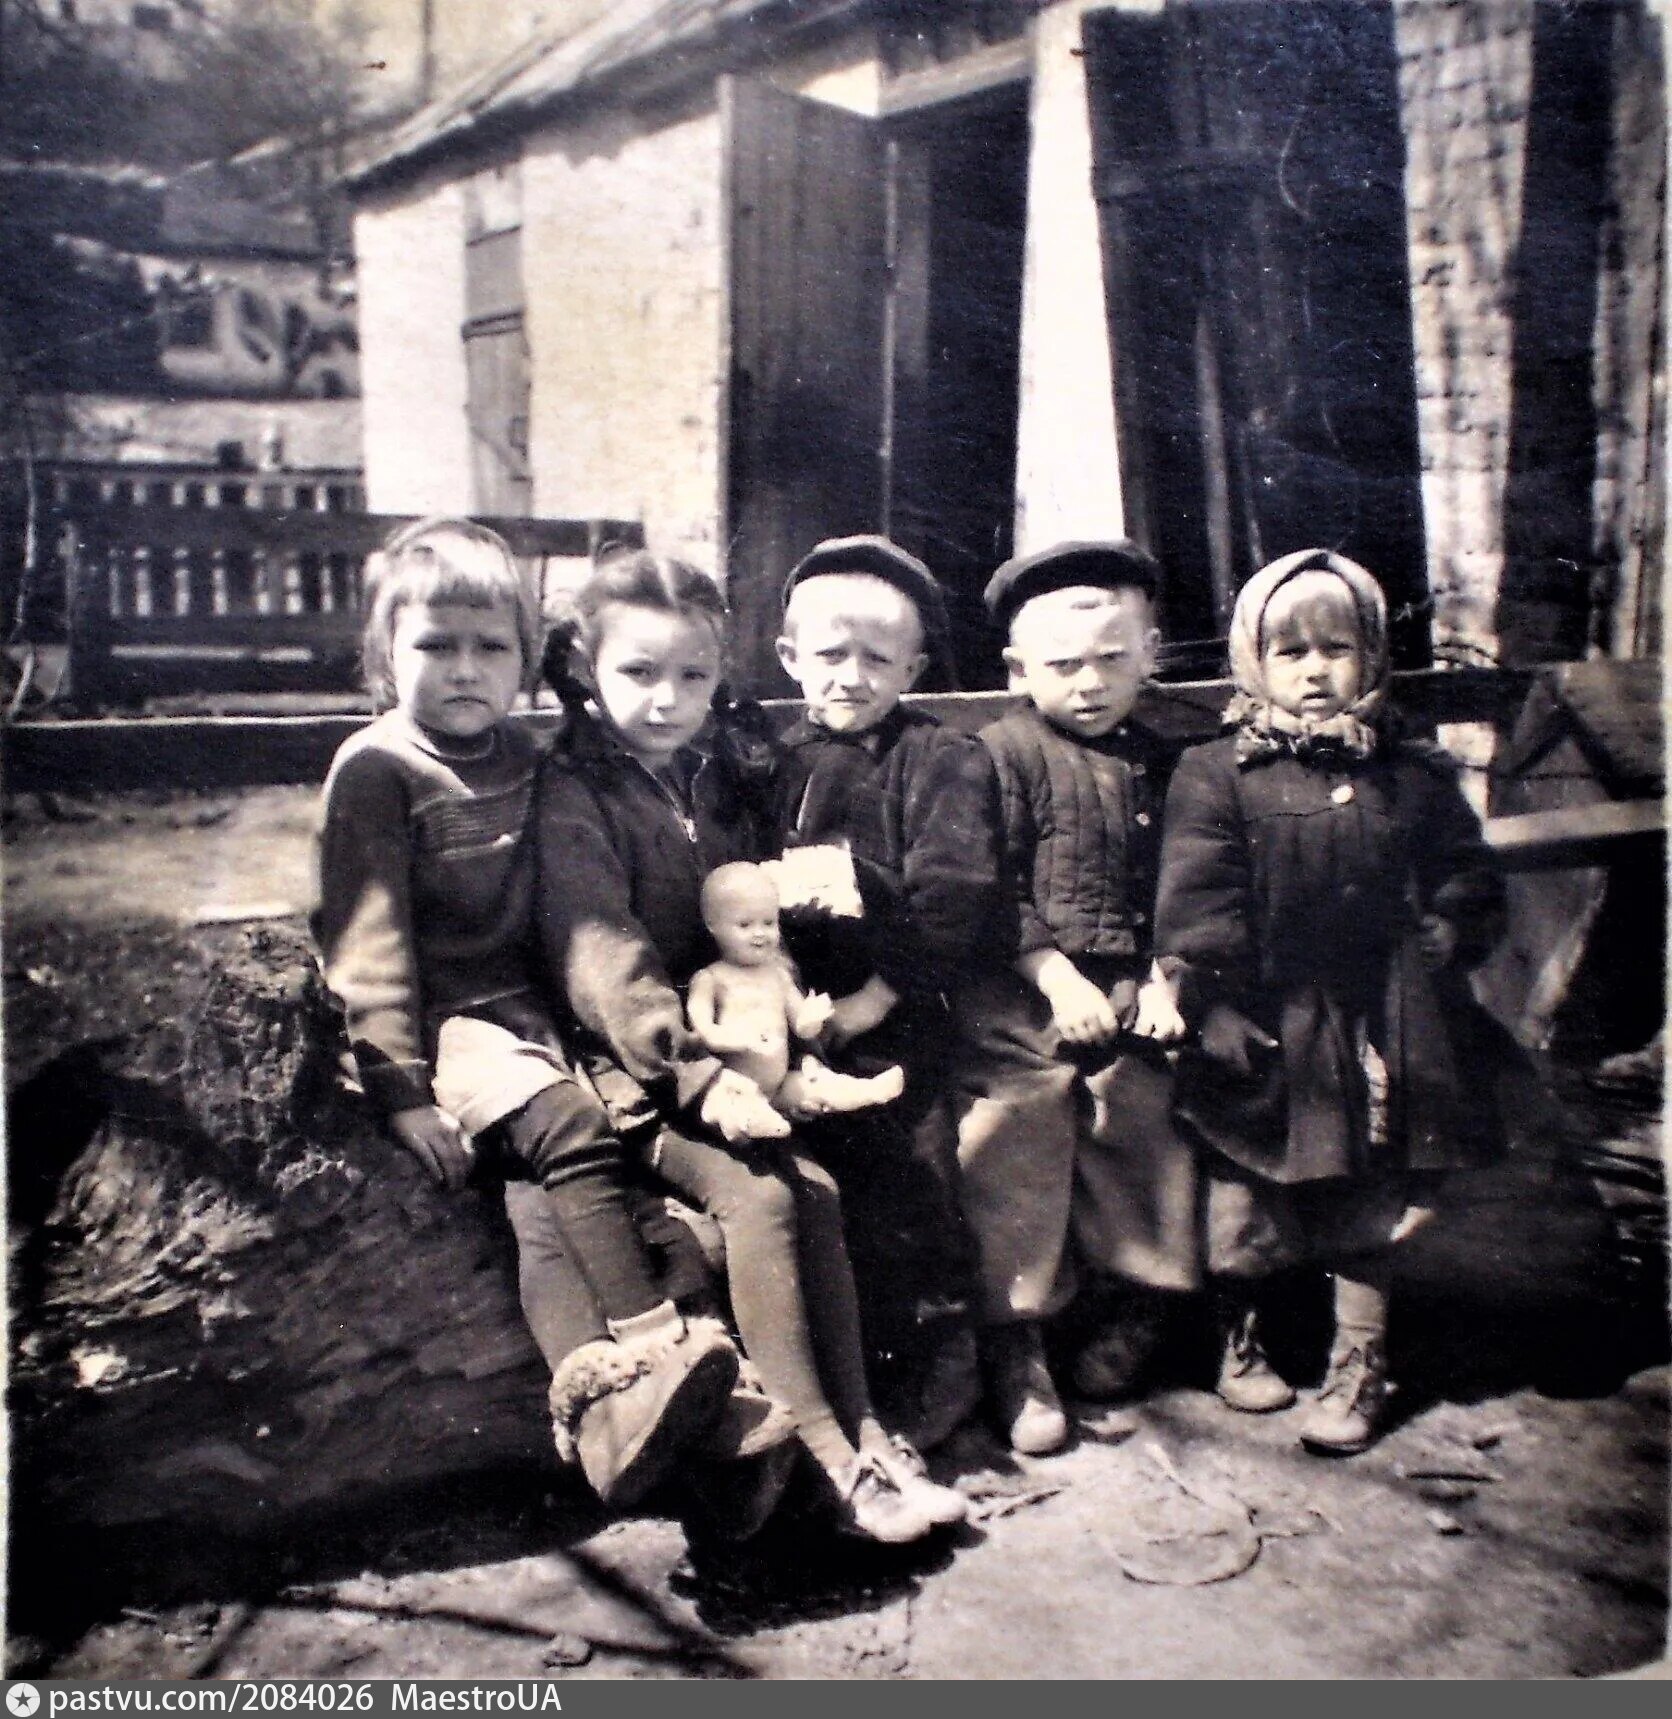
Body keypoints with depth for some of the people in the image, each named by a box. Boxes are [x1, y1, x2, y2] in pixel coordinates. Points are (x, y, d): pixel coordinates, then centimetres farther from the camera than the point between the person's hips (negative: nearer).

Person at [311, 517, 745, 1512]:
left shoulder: (523, 760, 14)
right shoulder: (376, 768, -3)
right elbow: (367, 944, -9)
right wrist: (402, 1089, -16)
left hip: (527, 1007, 5)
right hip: (436, 1021, -5)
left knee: (543, 1186, -20)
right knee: (568, 1125, -29)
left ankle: (594, 1393, -25)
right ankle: (653, 1344, -28)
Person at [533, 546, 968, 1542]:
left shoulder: (733, 779, 13)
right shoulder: (574, 794, -6)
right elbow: (601, 958, -19)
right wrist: (697, 1075, -28)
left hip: (738, 1052, 5)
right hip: (637, 1068, -5)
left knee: (817, 1188, -19)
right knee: (756, 1192, -25)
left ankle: (865, 1429, -10)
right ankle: (830, 1460, -16)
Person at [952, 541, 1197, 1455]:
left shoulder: (1160, 764, 10)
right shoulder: (1004, 754, -4)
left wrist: (1166, 977, -3)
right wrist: (1058, 977, -17)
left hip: (1132, 994, 5)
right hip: (1021, 994, -4)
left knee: (1144, 1132, 11)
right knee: (1017, 1150, -3)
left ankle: (1139, 1308, 32)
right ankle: (1013, 1345, 9)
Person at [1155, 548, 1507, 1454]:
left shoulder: (1416, 777, 7)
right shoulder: (1213, 776, -5)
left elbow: (1465, 890, 12)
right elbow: (1196, 913, -10)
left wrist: (1435, 956, -2)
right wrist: (1221, 1011, -14)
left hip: (1379, 1035, 3)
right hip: (1267, 1038, -2)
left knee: (1367, 1207, 12)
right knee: (1246, 1203, 12)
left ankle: (1359, 1365, 29)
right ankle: (1239, 1335, 36)